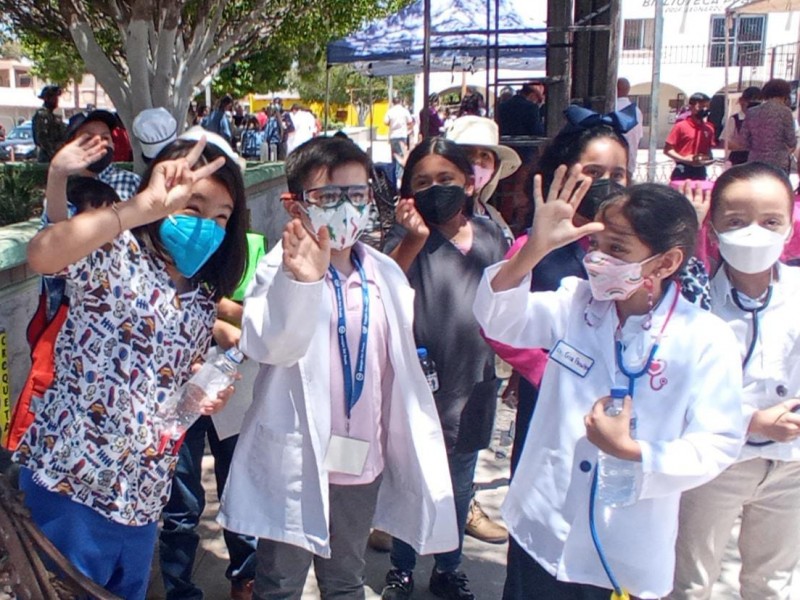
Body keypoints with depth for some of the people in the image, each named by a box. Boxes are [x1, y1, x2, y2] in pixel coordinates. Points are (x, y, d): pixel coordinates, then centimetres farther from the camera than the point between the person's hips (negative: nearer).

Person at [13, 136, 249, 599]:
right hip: (71, 483, -7)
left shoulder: (204, 299, 9)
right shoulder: (117, 253, -10)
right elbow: (41, 254, -33)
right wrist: (147, 205, -40)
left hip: (143, 497, 7)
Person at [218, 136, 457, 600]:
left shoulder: (388, 275, 3)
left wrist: (414, 453, 6)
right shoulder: (282, 268, -13)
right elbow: (270, 347, -29)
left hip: (363, 463, 5)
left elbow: (404, 369, 8)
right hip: (298, 462, -4)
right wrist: (302, 282, -44)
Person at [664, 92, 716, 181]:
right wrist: (685, 160, -16)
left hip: (701, 173, 5)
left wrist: (708, 160, -4)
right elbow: (667, 150, -5)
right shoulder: (680, 126, -5)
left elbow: (709, 152, 18)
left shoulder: (709, 129, 9)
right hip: (682, 172, -5)